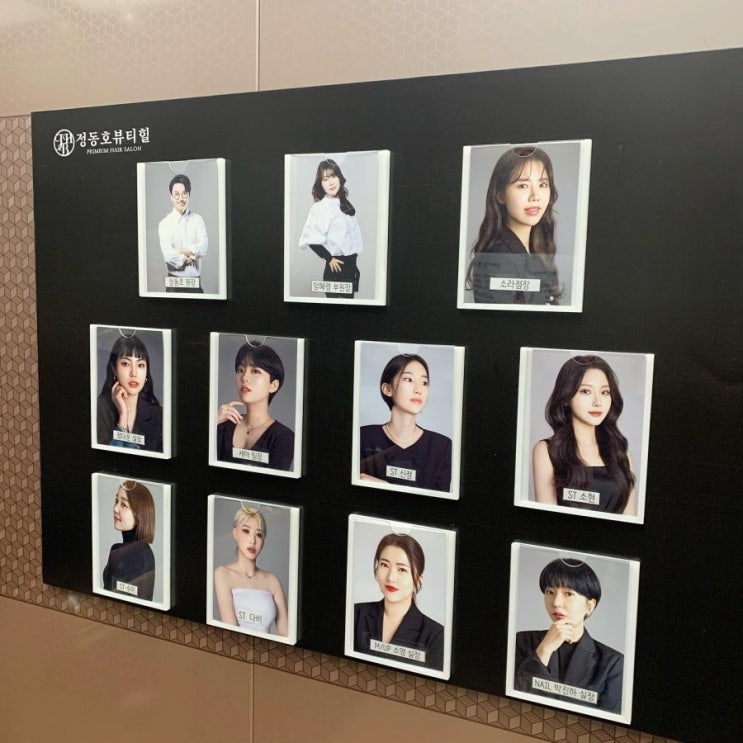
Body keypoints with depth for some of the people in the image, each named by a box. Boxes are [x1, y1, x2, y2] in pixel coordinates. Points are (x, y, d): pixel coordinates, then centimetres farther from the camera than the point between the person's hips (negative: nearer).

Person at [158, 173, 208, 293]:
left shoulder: (198, 219, 4)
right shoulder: (164, 224, -3)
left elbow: (203, 248, -8)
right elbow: (169, 255, -13)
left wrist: (180, 250, -13)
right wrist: (192, 255, -5)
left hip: (195, 281, 2)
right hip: (174, 281, -1)